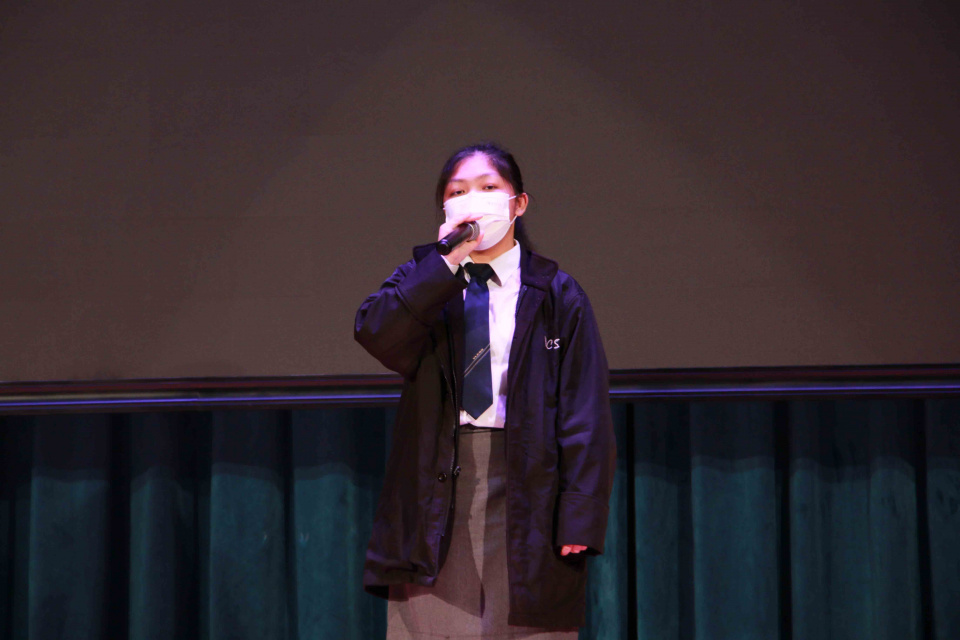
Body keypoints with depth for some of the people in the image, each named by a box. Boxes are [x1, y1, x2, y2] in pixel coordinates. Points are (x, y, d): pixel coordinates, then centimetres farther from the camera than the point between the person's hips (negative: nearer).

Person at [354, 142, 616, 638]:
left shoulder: (554, 294, 6)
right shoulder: (423, 280, 11)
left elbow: (585, 410, 1)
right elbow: (372, 333, -10)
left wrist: (581, 514, -7)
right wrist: (447, 262, -15)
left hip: (526, 485, -1)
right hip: (436, 484, 1)